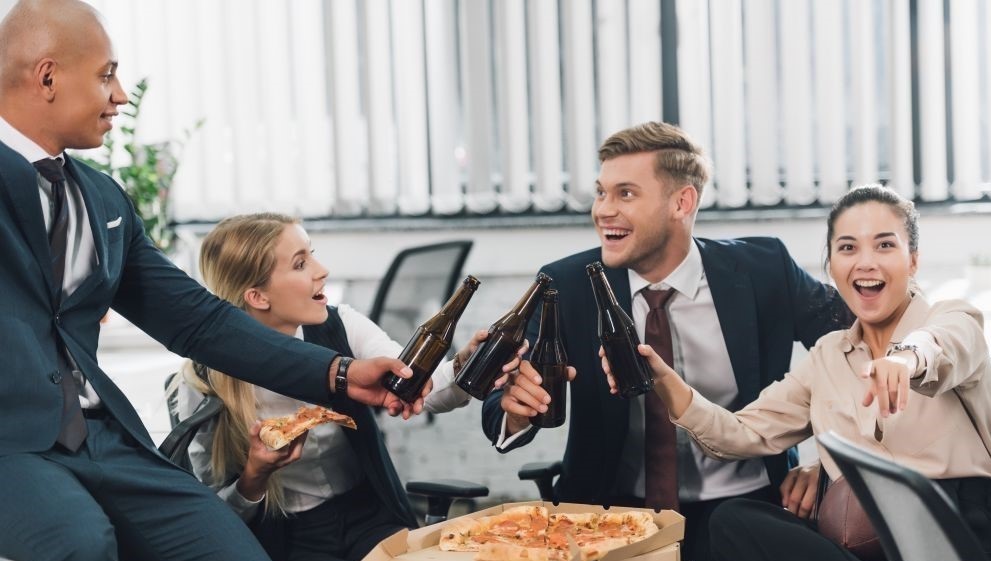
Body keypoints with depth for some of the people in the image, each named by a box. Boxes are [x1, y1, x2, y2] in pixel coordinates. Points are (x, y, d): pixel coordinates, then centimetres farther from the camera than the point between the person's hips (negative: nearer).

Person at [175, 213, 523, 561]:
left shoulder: (341, 328, -5)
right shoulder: (204, 384, -13)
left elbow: (421, 388, -19)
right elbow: (217, 516, -4)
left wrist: (465, 366, -40)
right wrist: (255, 477, -24)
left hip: (372, 518, 3)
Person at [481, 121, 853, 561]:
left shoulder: (762, 270, -4)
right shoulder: (568, 286, -3)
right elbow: (503, 418, -4)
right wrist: (516, 404, -27)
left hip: (742, 507, -1)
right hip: (618, 511, 1)